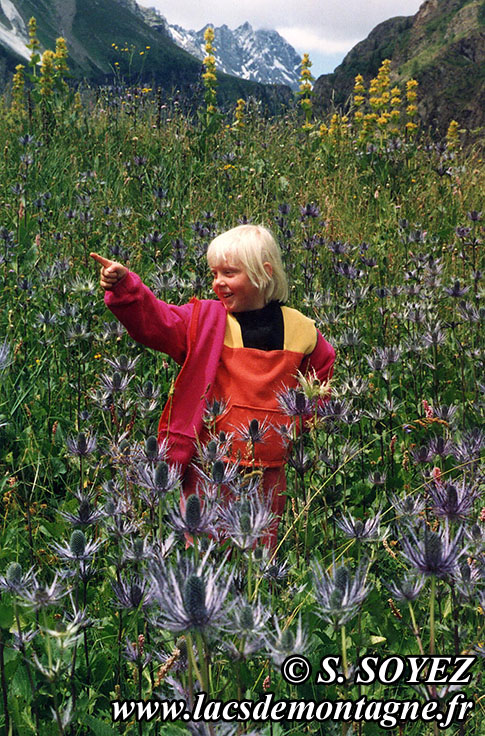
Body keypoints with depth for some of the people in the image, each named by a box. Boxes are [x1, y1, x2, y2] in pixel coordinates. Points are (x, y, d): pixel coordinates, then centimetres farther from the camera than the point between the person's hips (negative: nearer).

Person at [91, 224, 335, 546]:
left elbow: (324, 368, 22)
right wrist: (123, 287, -34)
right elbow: (154, 320, -18)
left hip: (270, 469, 2)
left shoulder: (300, 329, 4)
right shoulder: (205, 320, -3)